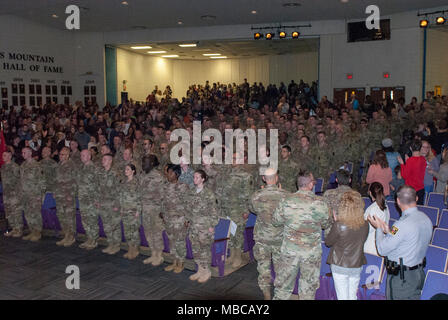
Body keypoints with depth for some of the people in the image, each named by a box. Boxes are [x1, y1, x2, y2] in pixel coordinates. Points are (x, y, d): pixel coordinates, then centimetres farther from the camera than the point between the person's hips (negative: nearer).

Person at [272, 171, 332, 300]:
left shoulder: (286, 202, -11)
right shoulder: (320, 203, -13)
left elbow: (276, 222, 1)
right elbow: (326, 224, 2)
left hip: (289, 252, 1)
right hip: (312, 253, 0)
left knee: (283, 286, 15)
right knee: (308, 288, 17)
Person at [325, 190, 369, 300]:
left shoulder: (339, 225, -22)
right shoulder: (365, 225, -11)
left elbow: (328, 242, -7)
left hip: (340, 266, -4)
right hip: (357, 266, 4)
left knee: (342, 296, 9)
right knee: (353, 296, 18)